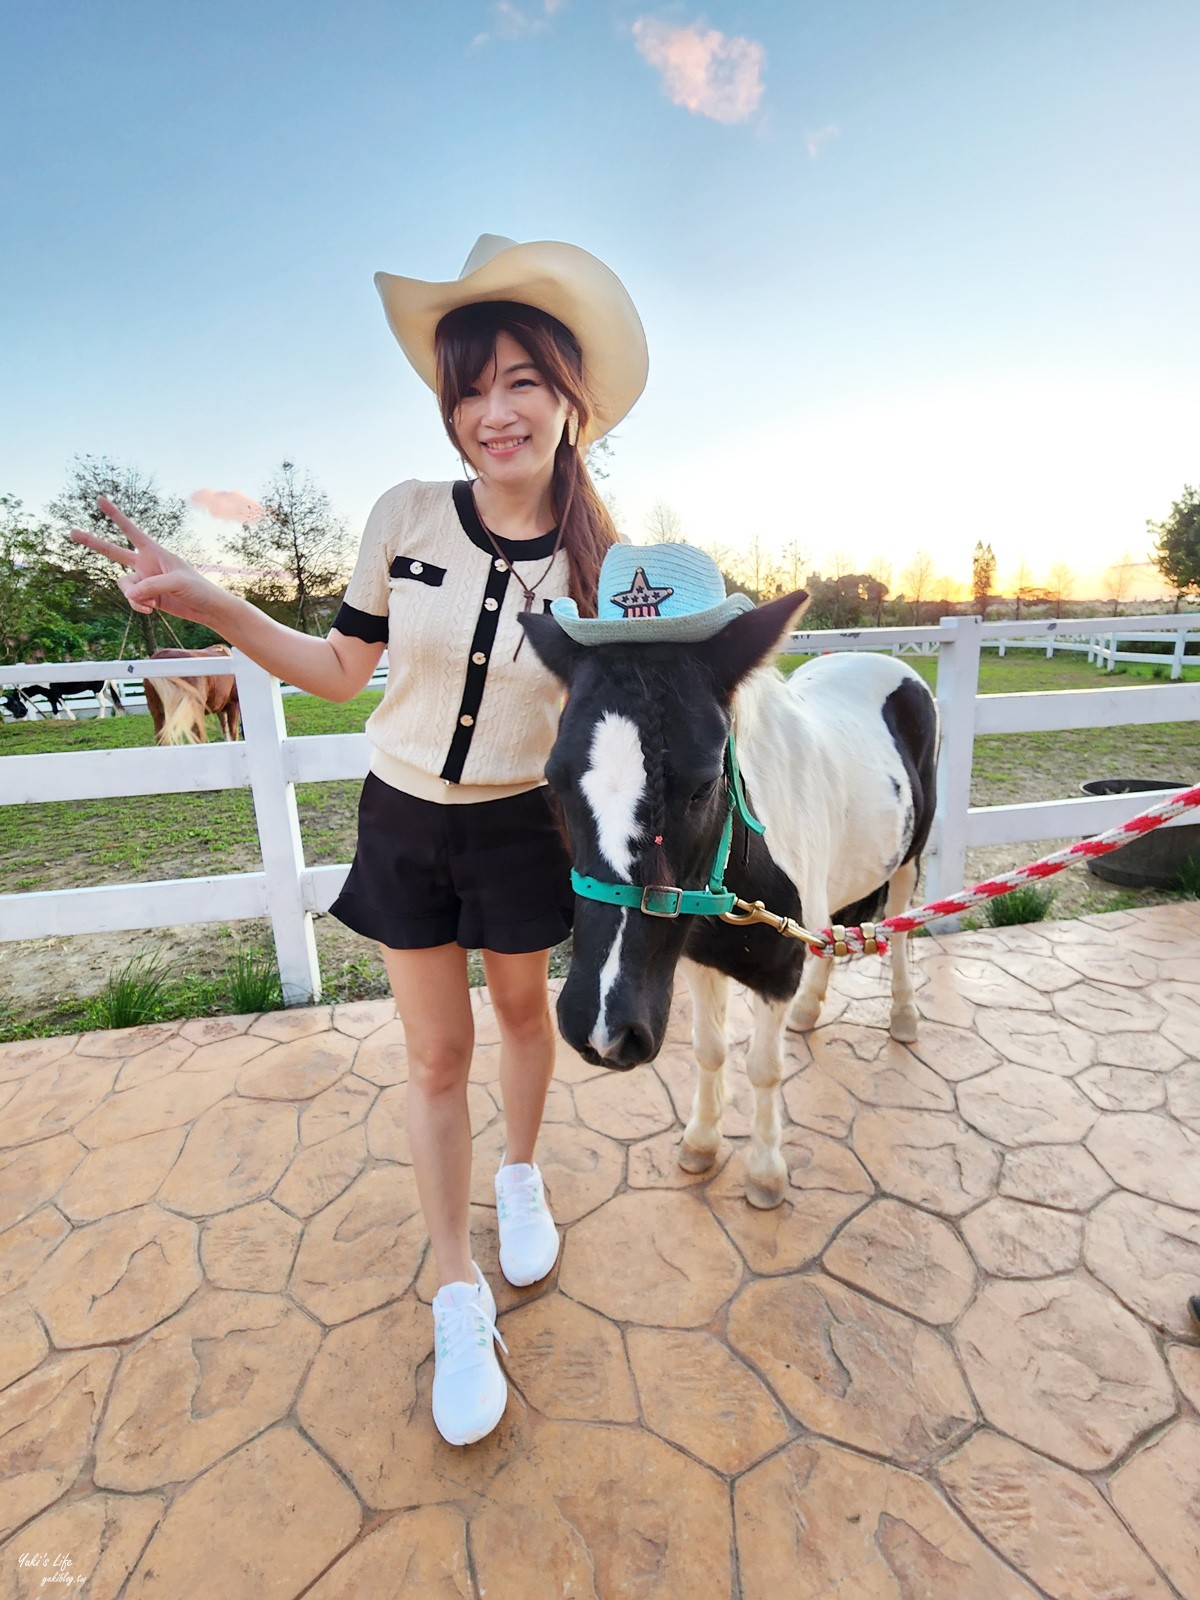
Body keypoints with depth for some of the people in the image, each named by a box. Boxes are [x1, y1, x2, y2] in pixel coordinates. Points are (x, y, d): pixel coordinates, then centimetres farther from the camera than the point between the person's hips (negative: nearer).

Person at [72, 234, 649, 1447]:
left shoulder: (600, 560, -9)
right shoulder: (405, 516, -10)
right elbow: (342, 671, -1)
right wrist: (204, 601, -11)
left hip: (521, 825, 0)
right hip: (403, 821, 0)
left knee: (522, 1008, 21)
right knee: (435, 1055, 9)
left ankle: (522, 1177, 53)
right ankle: (458, 1300, 32)